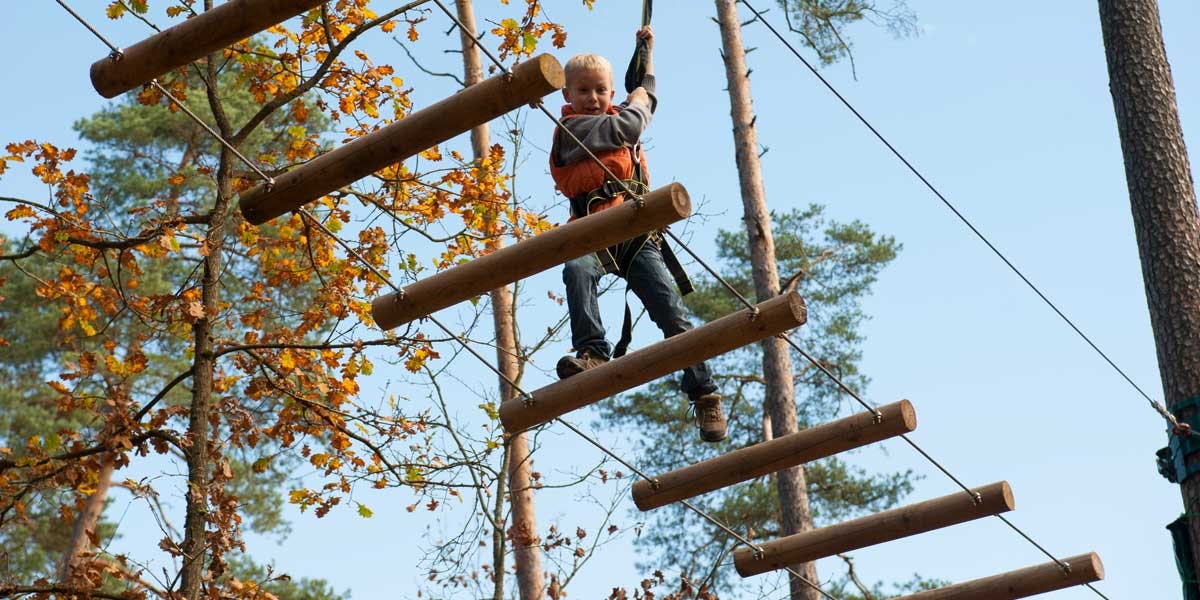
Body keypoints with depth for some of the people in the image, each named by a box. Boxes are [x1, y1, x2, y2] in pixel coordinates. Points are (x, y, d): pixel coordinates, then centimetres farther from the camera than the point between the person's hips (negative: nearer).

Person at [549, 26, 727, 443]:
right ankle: (593, 353, -44)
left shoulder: (615, 117, 21)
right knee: (576, 269, -39)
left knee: (672, 315, -9)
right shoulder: (573, 127, 0)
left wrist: (646, 51, 44)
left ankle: (704, 395, -10)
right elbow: (629, 125, -4)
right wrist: (638, 101, 14)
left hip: (637, 234, 5)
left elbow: (644, 96, 41)